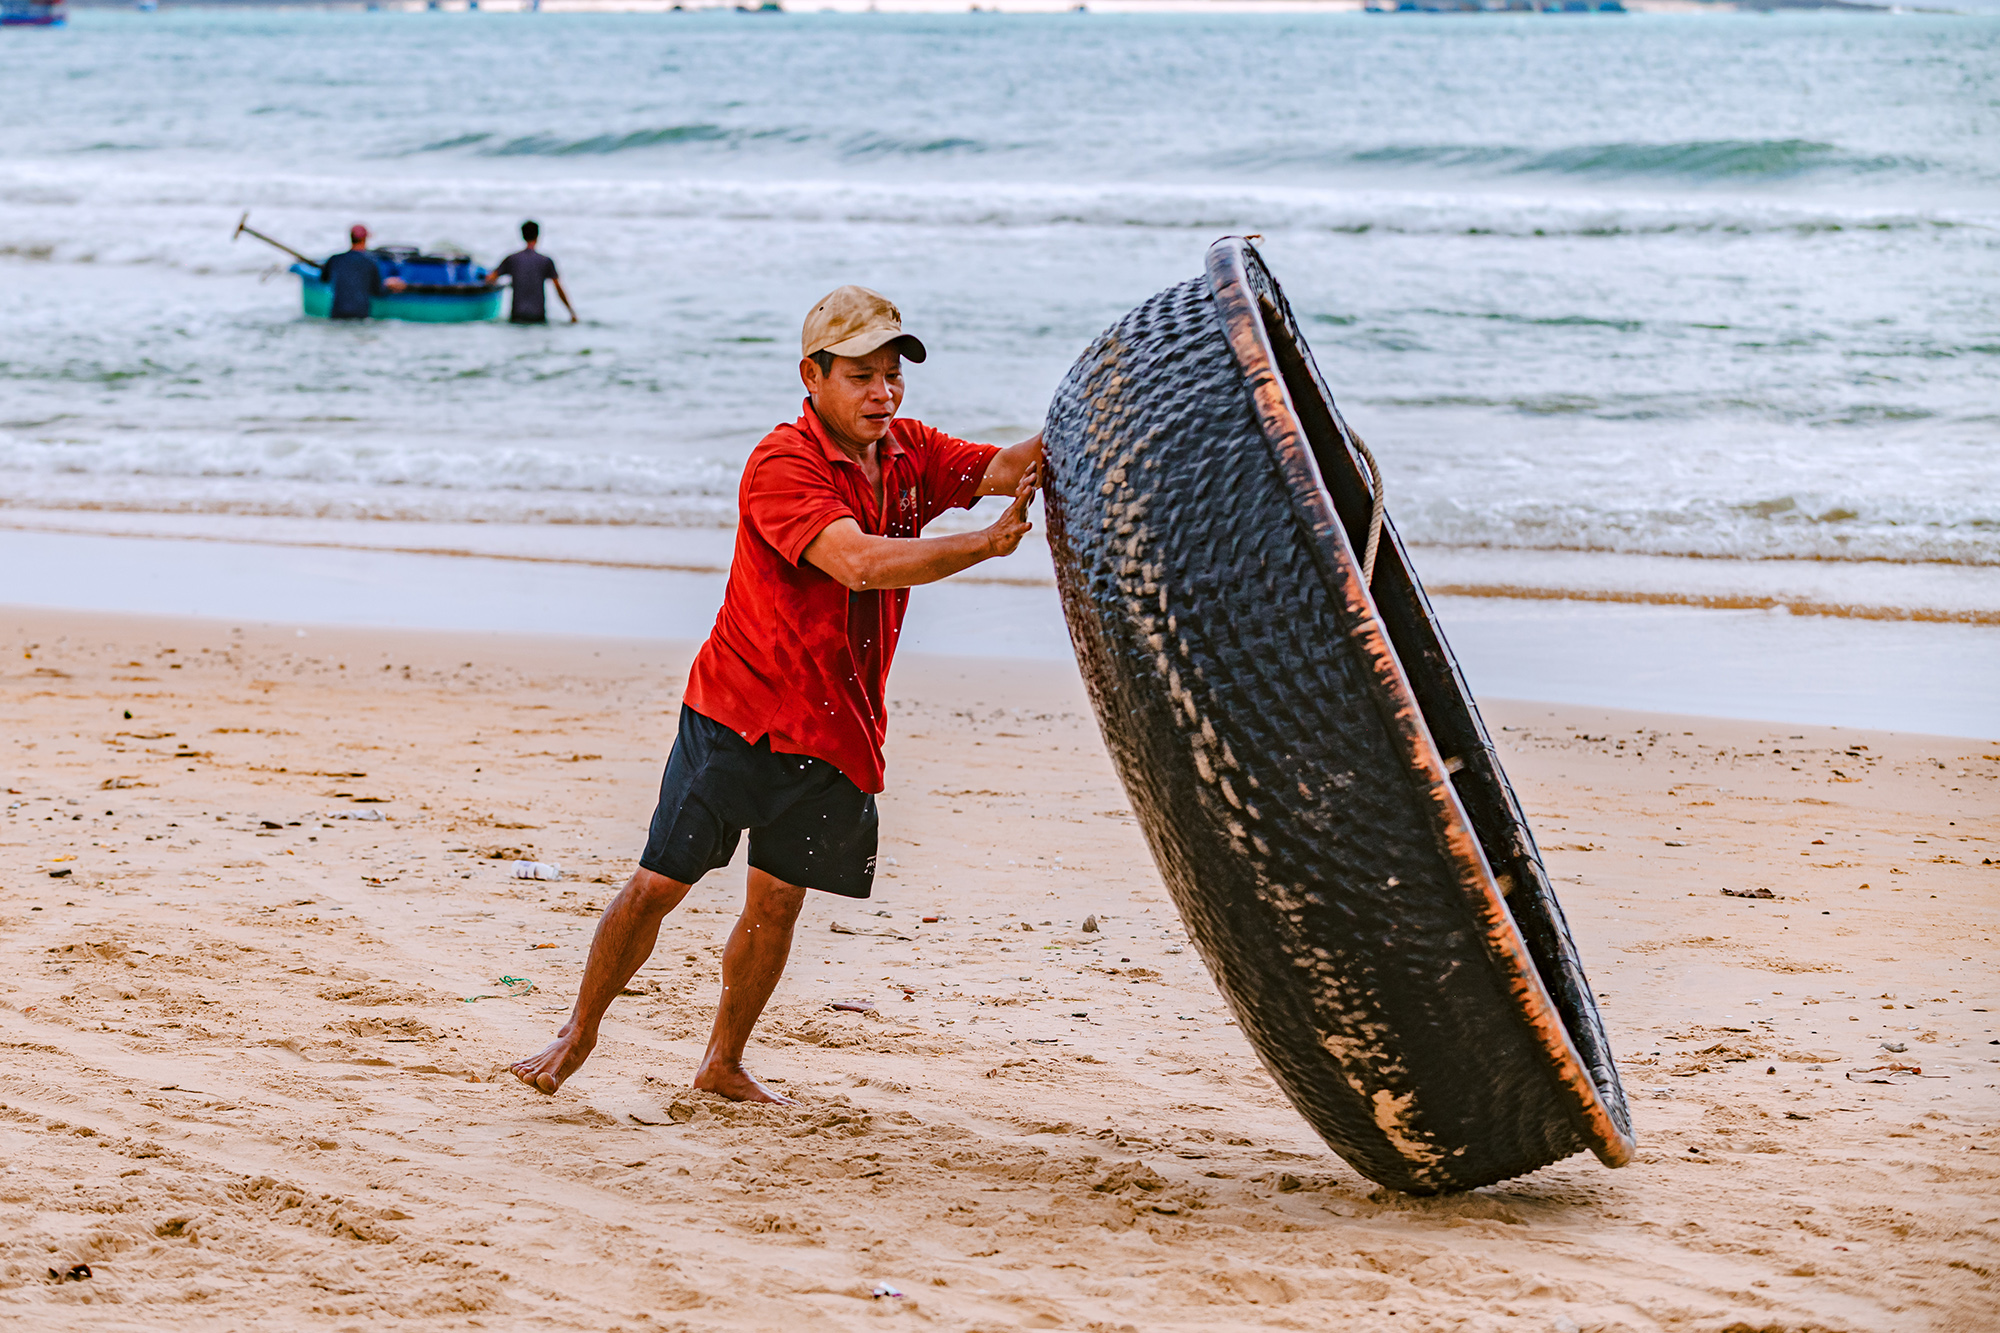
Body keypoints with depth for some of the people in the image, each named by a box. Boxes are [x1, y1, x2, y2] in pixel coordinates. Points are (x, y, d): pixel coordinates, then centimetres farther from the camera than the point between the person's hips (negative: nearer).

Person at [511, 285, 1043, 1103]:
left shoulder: (908, 453, 4)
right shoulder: (783, 463, -19)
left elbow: (1003, 469, -9)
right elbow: (858, 561, -31)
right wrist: (987, 544, -34)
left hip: (834, 729, 5)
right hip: (740, 708, -5)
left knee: (777, 902, 9)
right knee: (658, 885, -2)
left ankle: (723, 1065, 24)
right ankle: (579, 1033, 17)